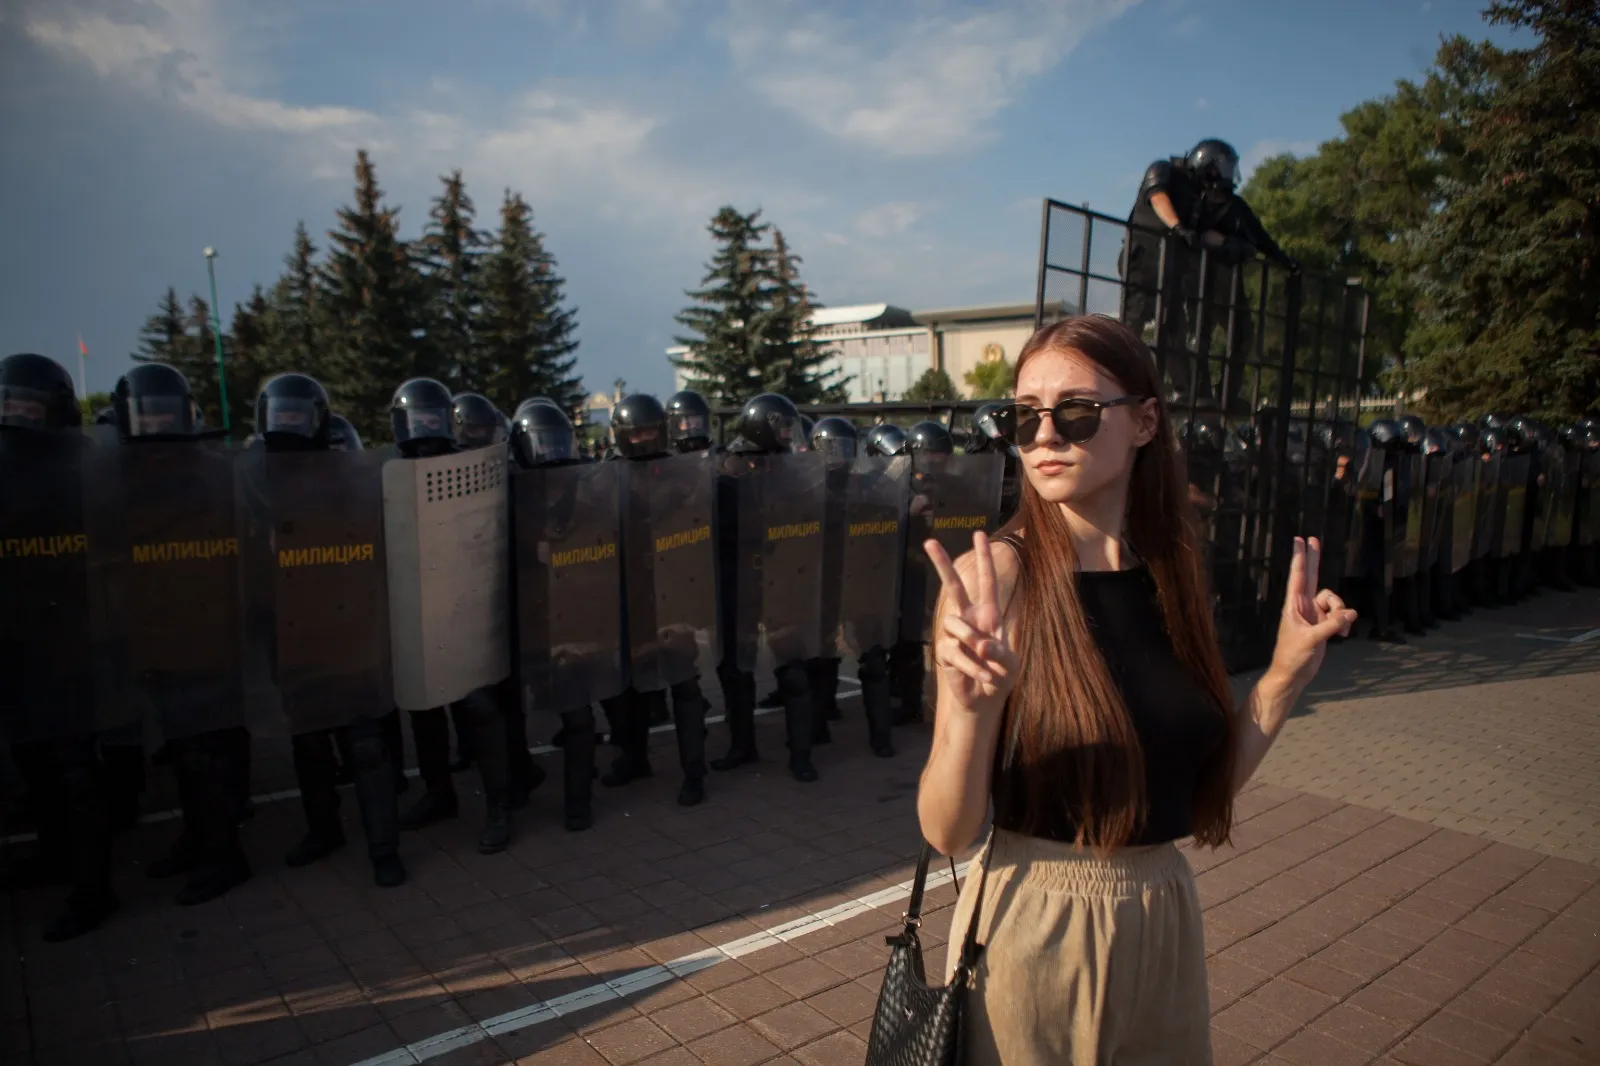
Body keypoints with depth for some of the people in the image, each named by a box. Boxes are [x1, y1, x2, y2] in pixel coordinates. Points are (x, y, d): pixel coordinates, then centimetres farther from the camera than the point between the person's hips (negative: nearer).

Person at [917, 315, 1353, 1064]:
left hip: (1166, 919, 5)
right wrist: (973, 705, -36)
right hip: (1033, 928, -5)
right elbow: (947, 831, -19)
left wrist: (1286, 673, -3)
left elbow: (1200, 793, 5)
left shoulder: (1167, 572, -2)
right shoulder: (995, 574, -17)